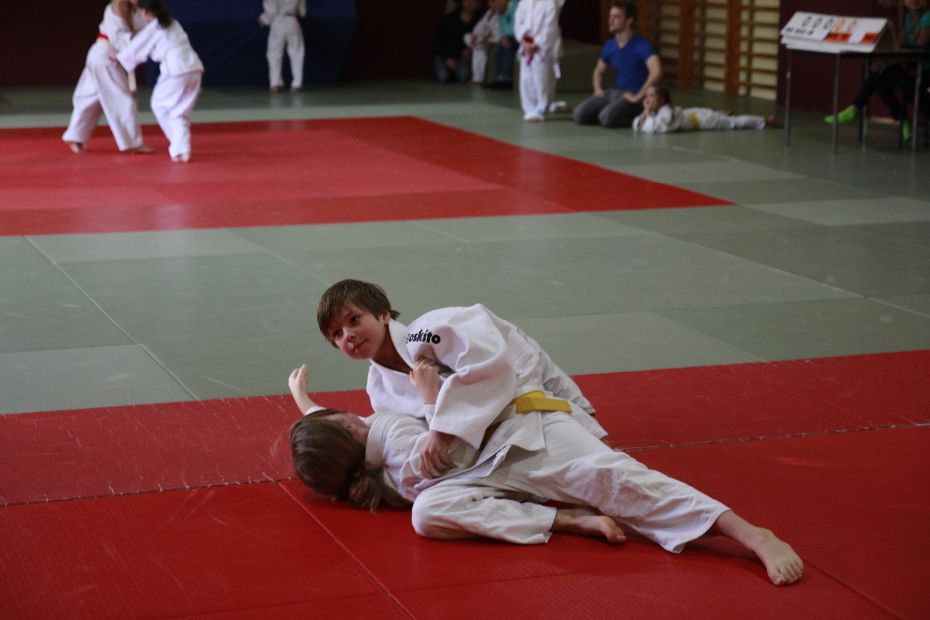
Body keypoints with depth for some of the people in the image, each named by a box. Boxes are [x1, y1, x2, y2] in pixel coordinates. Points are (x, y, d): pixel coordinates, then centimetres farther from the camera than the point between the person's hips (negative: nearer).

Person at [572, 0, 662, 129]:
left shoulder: (641, 45, -15)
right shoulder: (610, 45, 6)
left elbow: (656, 71, -31)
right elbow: (599, 71, 25)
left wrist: (638, 97, -27)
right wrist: (598, 89, 5)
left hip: (633, 95, -6)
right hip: (614, 92, 6)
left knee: (607, 117, -31)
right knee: (580, 114, -11)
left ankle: (638, 118, -3)